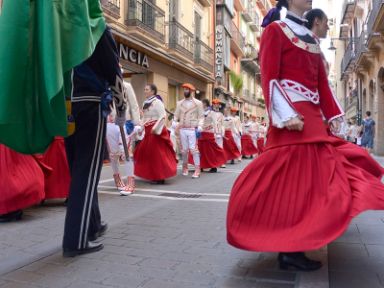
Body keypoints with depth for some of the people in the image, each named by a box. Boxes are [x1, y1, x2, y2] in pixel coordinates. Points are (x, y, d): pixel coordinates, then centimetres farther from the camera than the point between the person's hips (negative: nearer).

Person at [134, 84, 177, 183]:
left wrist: (155, 128, -22)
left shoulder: (157, 102, -9)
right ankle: (153, 175, 21)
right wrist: (140, 127, 8)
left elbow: (162, 117, -16)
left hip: (156, 131, -9)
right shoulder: (145, 103, 15)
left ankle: (161, 177, 1)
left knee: (157, 154, -6)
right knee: (145, 152, 10)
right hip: (148, 131, 9)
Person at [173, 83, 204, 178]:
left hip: (193, 129, -3)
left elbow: (201, 116, 1)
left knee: (193, 149, -8)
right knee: (184, 149, 8)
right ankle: (185, 167, 23)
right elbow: (176, 115, 12)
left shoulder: (198, 103, 4)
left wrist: (199, 126, -12)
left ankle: (197, 170, -4)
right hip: (182, 129, 3)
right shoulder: (179, 103, 12)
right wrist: (174, 123, -7)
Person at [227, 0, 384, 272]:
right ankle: (289, 249, -1)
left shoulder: (311, 38, 23)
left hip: (312, 115, 9)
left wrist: (333, 114, 10)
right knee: (291, 177, -10)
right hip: (292, 114, -9)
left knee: (312, 175, 9)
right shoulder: (276, 30, 0)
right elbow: (269, 78, -11)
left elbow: (321, 81, 19)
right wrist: (286, 115, -21)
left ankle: (293, 246, 21)